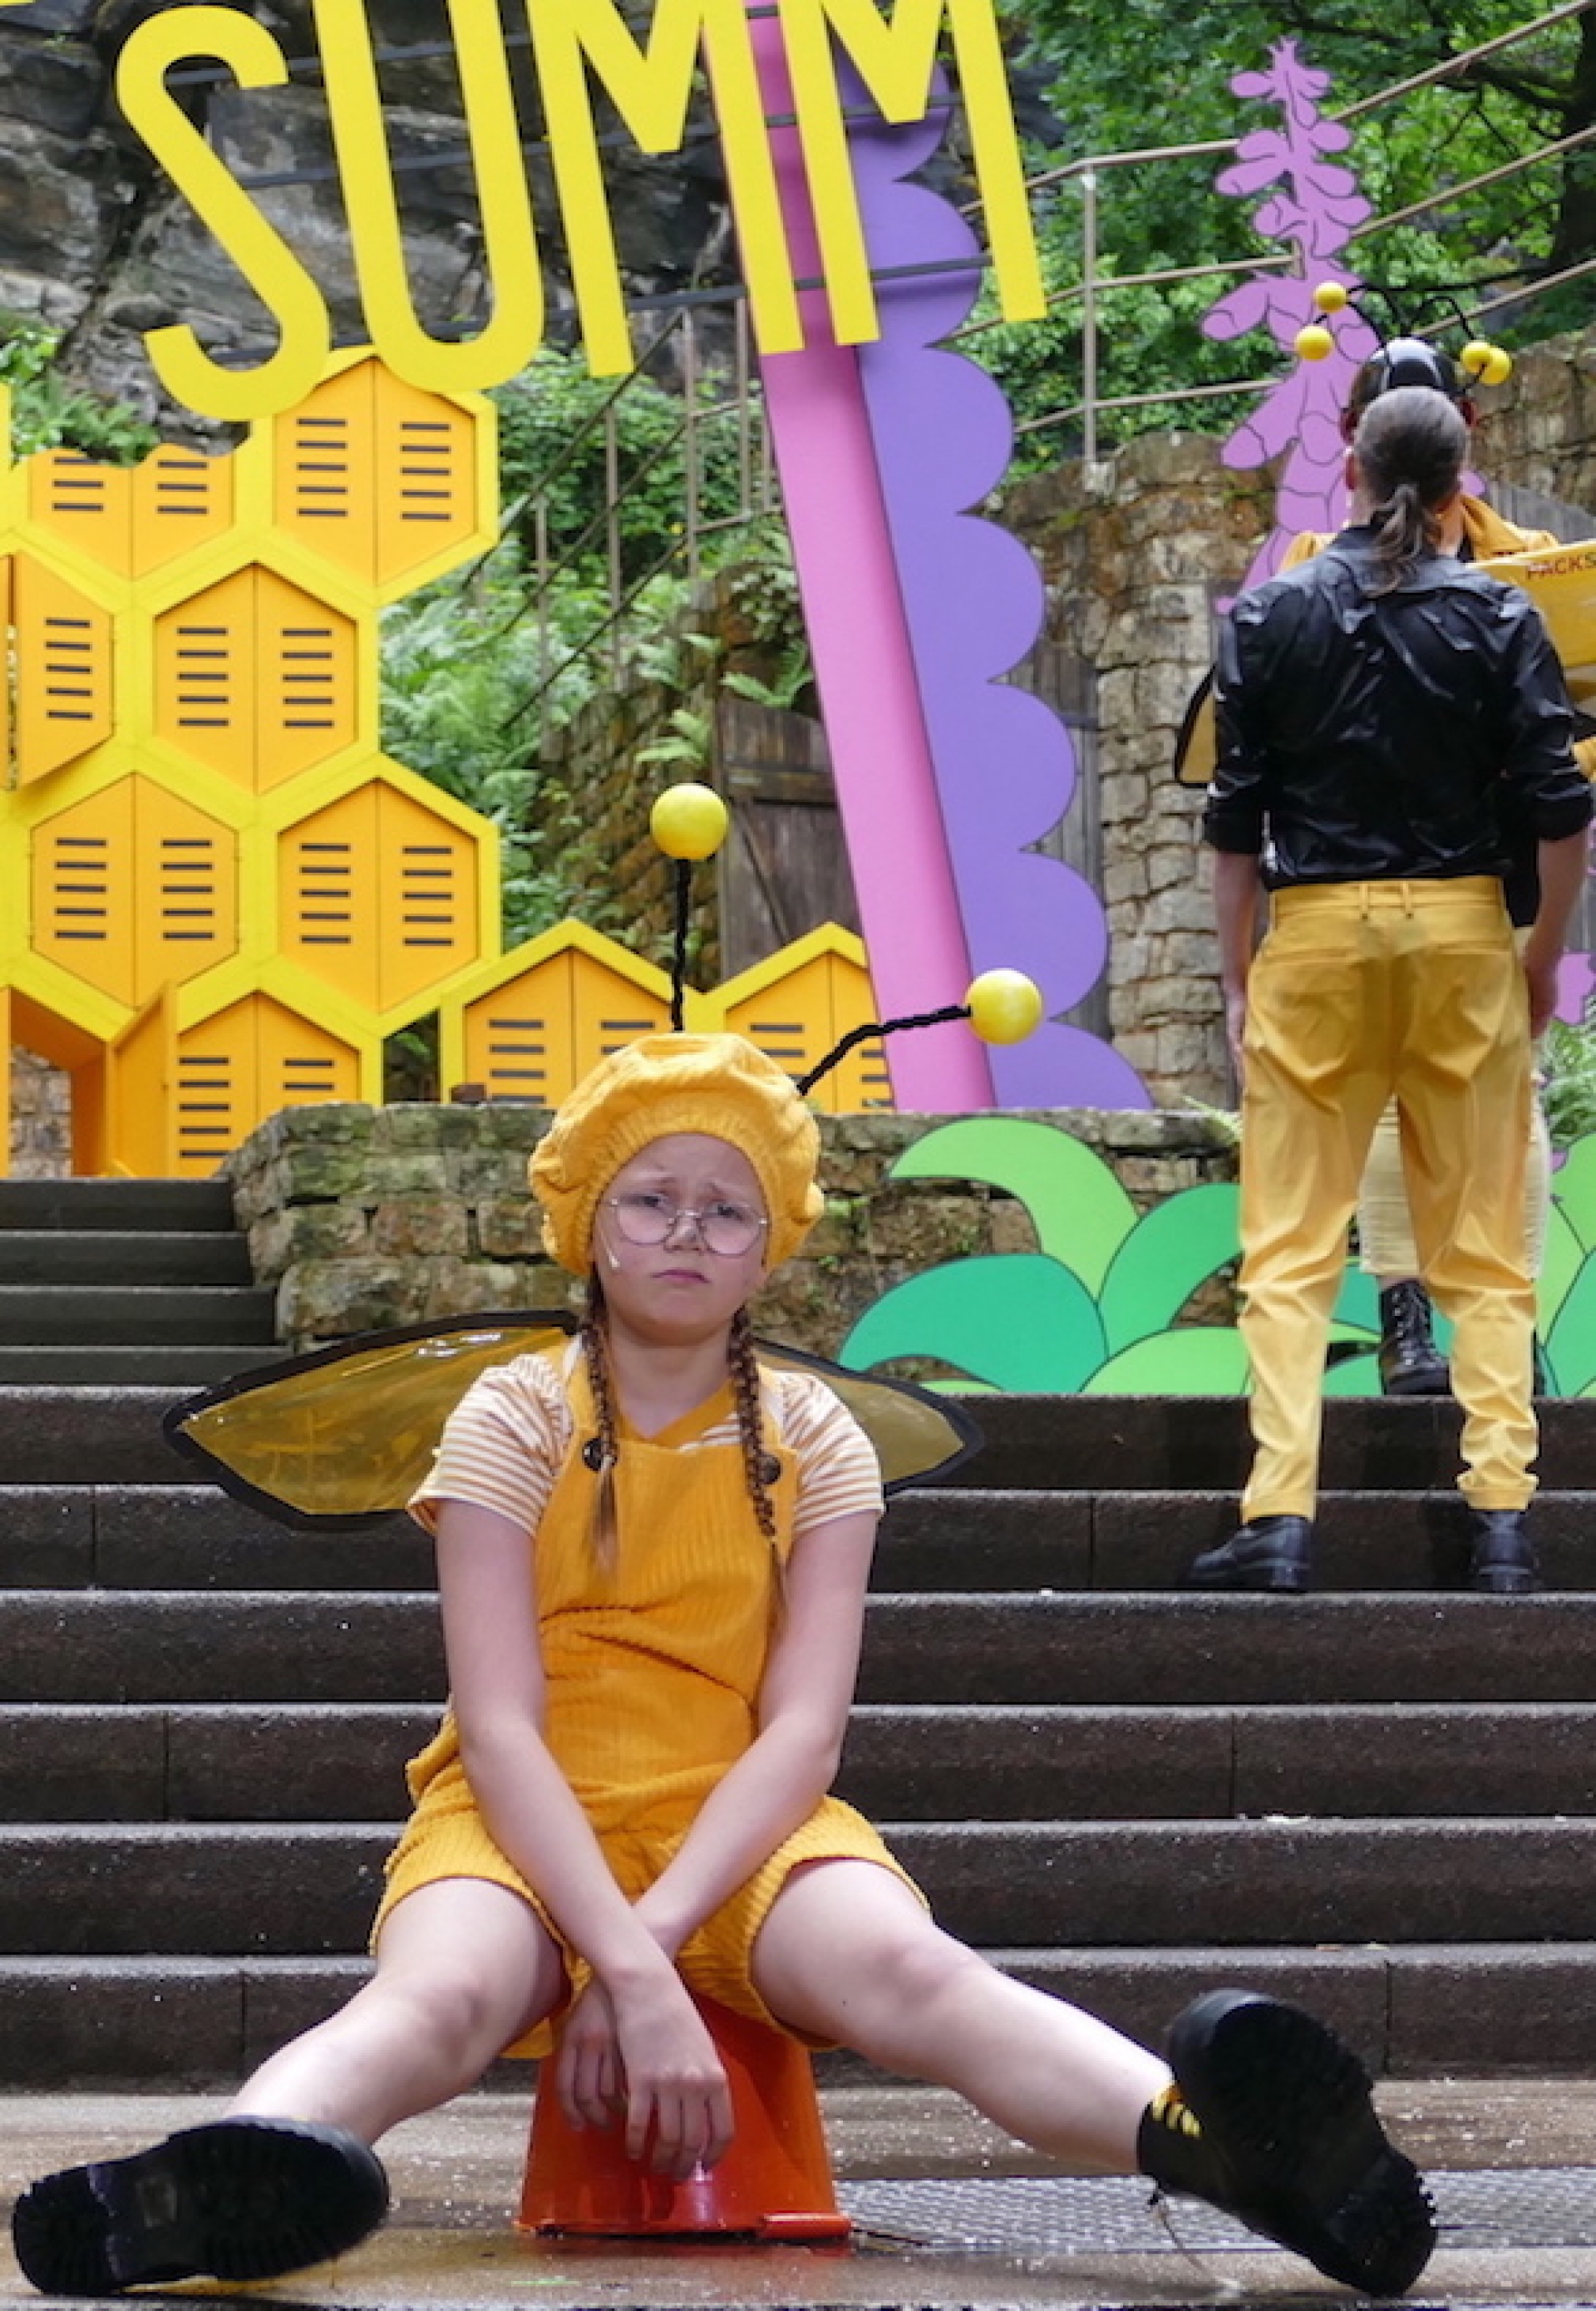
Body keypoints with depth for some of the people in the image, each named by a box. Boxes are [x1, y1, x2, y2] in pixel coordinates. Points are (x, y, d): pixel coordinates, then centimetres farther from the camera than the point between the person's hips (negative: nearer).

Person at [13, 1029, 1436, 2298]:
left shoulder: (813, 1441, 5)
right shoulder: (516, 1421, -1)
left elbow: (804, 1728, -5)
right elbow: (501, 1726, -12)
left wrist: (653, 1938, -22)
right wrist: (630, 1976, -27)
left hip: (742, 1825, 1)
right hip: (532, 1825, -1)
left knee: (905, 1967, -34)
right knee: (439, 1997, -37)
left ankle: (1215, 2137, -64)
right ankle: (216, 2186, -72)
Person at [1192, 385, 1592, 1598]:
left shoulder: (1271, 617, 1)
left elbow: (1235, 817, 1)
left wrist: (1238, 979, 9)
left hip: (1315, 938, 0)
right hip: (1464, 933, 0)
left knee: (1289, 1251, 2)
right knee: (1485, 1249, 6)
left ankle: (1280, 1520, -6)